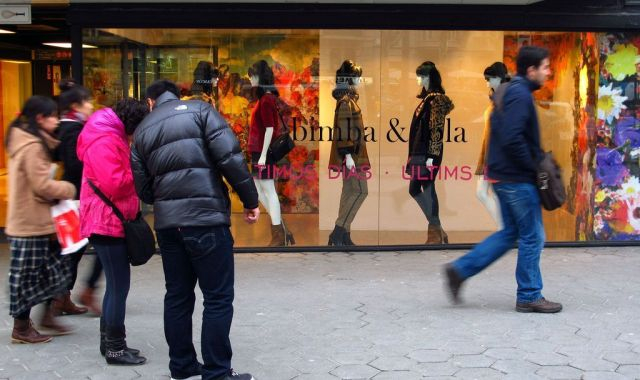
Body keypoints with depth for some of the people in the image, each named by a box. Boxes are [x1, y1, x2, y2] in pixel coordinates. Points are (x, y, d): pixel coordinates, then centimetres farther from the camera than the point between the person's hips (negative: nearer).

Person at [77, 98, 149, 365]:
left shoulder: (113, 138, 17)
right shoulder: (104, 142, -17)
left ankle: (109, 341, 26)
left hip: (113, 222, 11)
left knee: (116, 284, 17)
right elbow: (115, 185, -24)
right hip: (108, 223, -11)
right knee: (119, 286, -6)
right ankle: (115, 348, 2)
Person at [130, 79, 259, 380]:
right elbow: (229, 156, -10)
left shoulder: (142, 131, 15)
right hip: (206, 218, -5)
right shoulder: (199, 110, 2)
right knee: (218, 298, 2)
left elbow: (143, 189, 12)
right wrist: (250, 200, -4)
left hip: (167, 223, 5)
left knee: (178, 296, 15)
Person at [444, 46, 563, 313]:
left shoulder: (508, 91, 14)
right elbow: (512, 139, -27)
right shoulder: (520, 95, -17)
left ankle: (460, 269, 15)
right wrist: (533, 166, -14)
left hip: (504, 175, 10)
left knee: (510, 232, 17)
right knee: (532, 236, 2)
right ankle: (529, 296, 13)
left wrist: (536, 159, 13)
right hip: (517, 178, -10)